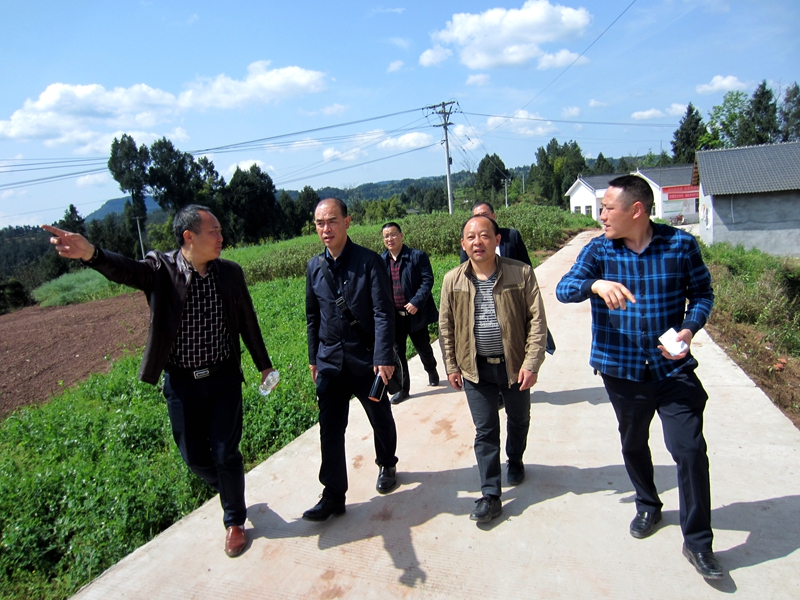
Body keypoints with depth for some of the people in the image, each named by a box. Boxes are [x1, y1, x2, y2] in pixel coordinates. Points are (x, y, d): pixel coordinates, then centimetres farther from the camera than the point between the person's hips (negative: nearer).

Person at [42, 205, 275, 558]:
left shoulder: (230, 273, -4)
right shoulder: (160, 270, -11)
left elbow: (248, 322, 5)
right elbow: (124, 269, -33)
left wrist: (264, 365, 13)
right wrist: (90, 253, -56)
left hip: (224, 379, 0)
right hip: (182, 383, 0)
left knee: (225, 453, 3)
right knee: (194, 456, 13)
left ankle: (235, 521, 27)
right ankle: (227, 489, 46)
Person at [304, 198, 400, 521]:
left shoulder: (369, 261, -11)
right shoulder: (314, 267, 4)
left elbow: (383, 313, -14)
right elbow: (312, 316, 12)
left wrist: (383, 357, -21)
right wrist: (313, 358, 14)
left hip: (366, 360, -3)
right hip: (330, 361, 3)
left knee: (381, 419, 16)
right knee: (330, 429, 3)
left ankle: (387, 465, 43)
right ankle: (333, 495, 16)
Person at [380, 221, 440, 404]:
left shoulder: (418, 256, -7)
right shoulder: (380, 261, 3)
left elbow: (427, 280, -11)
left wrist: (416, 302, -22)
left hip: (415, 313, -2)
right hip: (393, 316, 2)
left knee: (423, 348, 16)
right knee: (397, 352, 7)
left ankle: (432, 373, 45)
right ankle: (402, 389, 20)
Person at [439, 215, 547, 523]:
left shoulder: (521, 273, -11)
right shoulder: (452, 280, -5)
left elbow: (537, 320, -9)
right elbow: (446, 326, 3)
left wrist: (532, 362, -14)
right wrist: (451, 366, 3)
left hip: (514, 364, 0)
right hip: (476, 368, 0)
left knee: (519, 420, 21)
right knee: (485, 431, 5)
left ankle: (515, 461, 50)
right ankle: (490, 496, 15)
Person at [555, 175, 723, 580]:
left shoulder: (681, 245, -7)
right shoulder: (598, 250, -5)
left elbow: (702, 294, 3)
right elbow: (563, 289, -17)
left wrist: (690, 328, -15)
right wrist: (596, 285, -37)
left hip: (674, 369, -1)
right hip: (622, 370, 2)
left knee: (690, 449, -3)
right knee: (633, 445, 18)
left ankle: (698, 542, 16)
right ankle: (648, 506, 45)